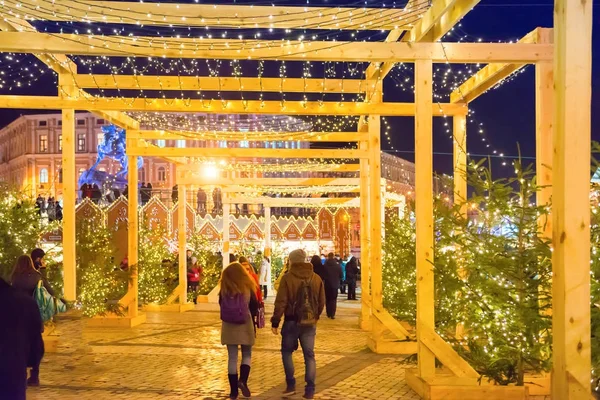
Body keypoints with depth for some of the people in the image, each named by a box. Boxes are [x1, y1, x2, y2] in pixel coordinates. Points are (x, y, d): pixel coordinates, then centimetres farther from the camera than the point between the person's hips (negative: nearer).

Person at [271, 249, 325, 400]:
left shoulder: (287, 278, -10)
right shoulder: (316, 278, 3)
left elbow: (281, 302, -13)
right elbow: (321, 302, 7)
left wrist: (275, 321, -6)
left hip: (292, 321, -3)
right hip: (310, 322, 3)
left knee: (287, 351, 16)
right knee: (309, 355, 8)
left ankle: (291, 385, 12)